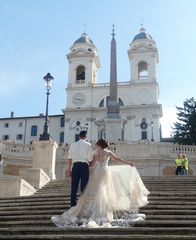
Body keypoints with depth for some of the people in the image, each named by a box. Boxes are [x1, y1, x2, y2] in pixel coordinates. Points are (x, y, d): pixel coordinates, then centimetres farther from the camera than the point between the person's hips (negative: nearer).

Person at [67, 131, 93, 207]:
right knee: (84, 187, 3)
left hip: (75, 166, 2)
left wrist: (69, 170, 8)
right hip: (84, 166, -2)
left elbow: (70, 158, 5)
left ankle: (73, 205, 5)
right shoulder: (88, 145, 3)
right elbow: (90, 159, -2)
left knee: (74, 187, 5)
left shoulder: (73, 145, 9)